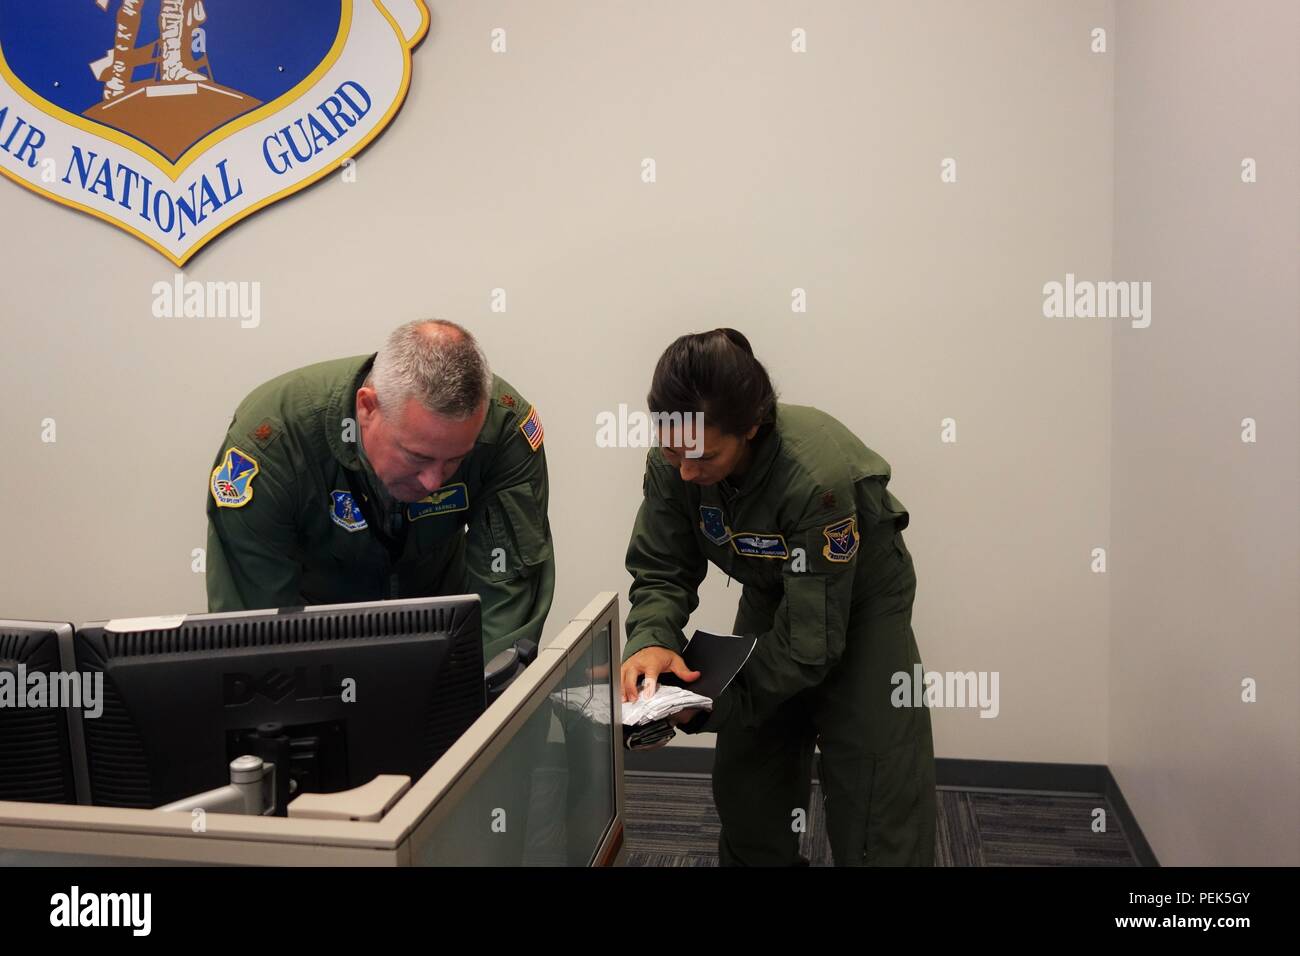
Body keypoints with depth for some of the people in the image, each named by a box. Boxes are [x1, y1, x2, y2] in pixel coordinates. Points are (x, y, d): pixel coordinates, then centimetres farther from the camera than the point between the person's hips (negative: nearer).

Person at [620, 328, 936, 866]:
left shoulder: (820, 475, -39)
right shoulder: (672, 463, -23)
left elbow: (810, 639, -33)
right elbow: (661, 571, -14)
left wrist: (710, 705, -33)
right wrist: (652, 640, -36)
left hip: (858, 599, -5)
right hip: (771, 595, 5)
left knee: (876, 800, -7)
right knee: (745, 770, 11)